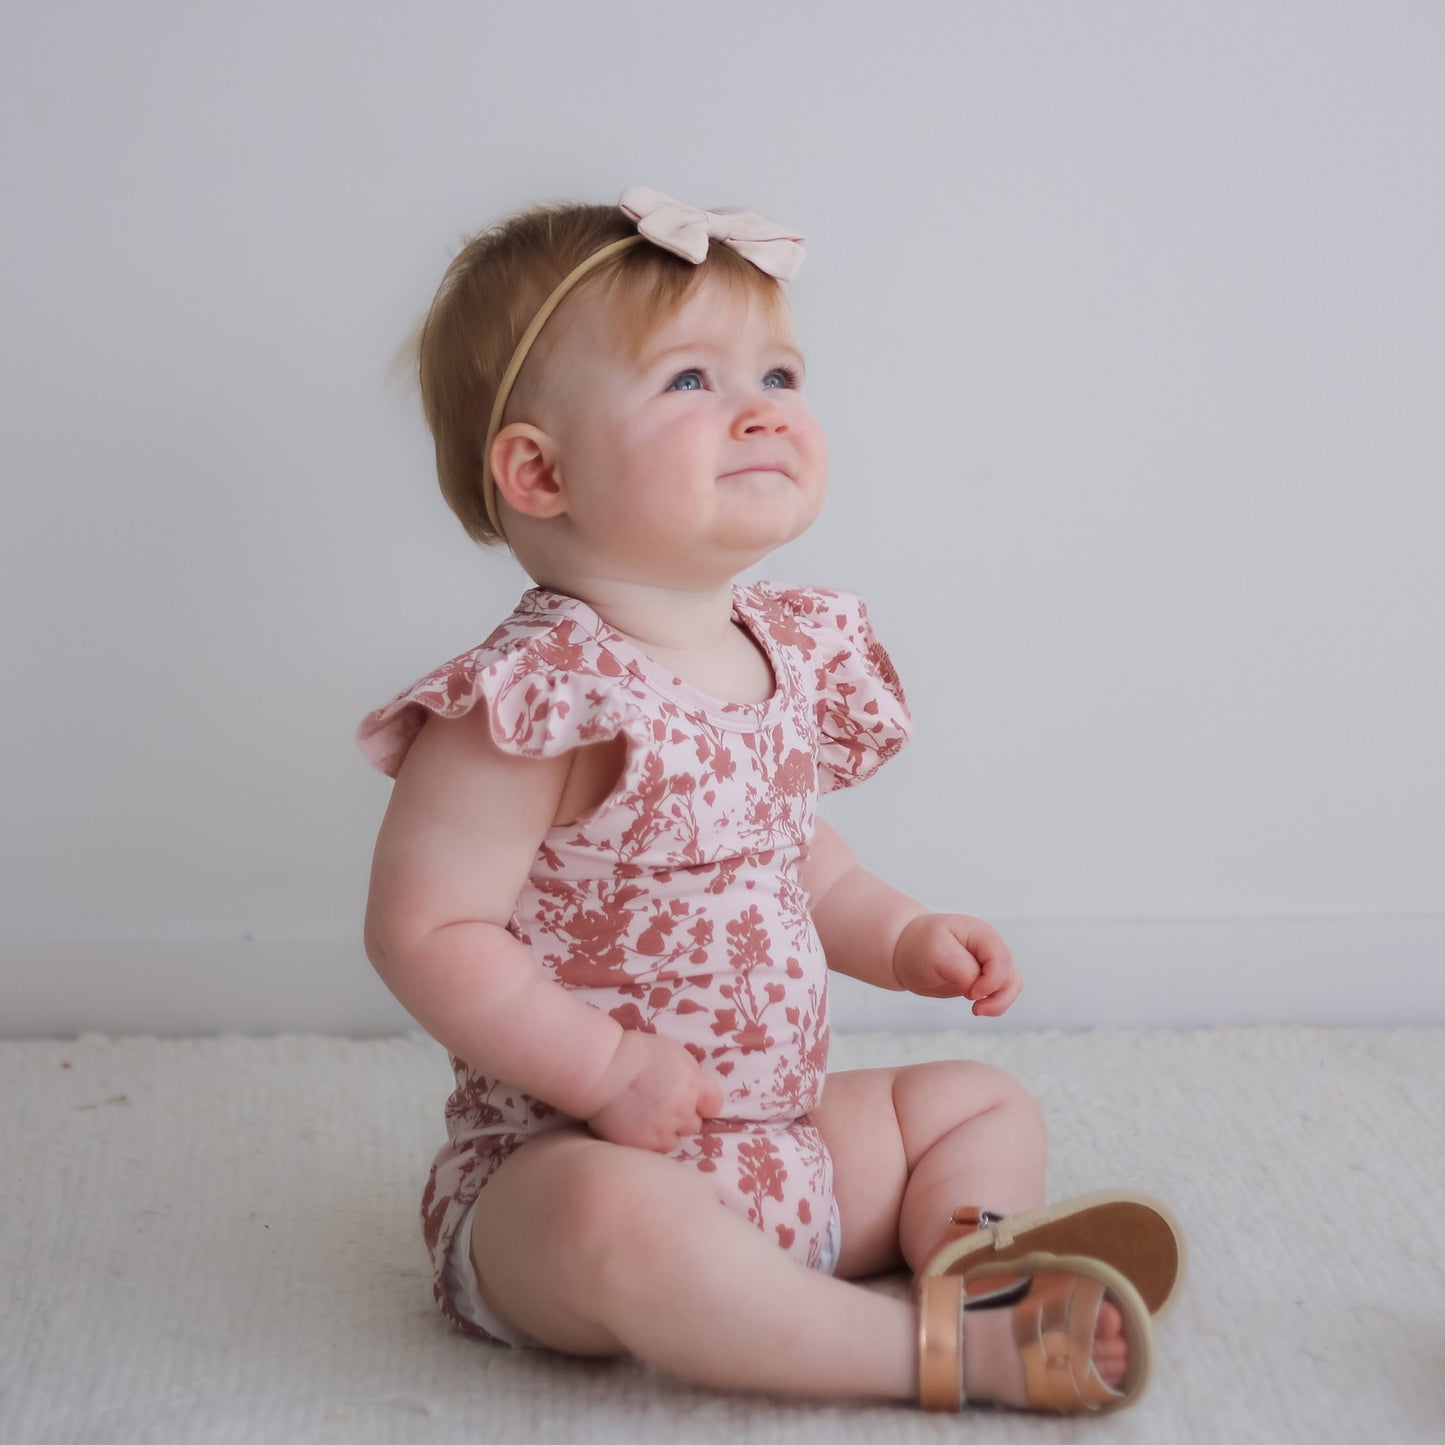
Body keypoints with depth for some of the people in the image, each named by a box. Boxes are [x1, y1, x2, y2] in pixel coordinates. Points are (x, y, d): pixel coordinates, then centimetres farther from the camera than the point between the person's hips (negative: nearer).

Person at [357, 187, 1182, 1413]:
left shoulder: (792, 655, 6)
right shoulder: (537, 697, -21)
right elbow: (426, 933, -22)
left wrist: (900, 937, 7)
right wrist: (604, 1066, -24)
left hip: (791, 1139, 9)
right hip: (563, 1165, -8)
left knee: (988, 1105, 15)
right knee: (623, 1220, -40)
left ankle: (971, 1250, -13)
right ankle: (935, 1346, -31)